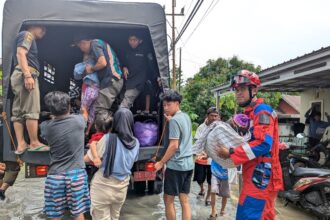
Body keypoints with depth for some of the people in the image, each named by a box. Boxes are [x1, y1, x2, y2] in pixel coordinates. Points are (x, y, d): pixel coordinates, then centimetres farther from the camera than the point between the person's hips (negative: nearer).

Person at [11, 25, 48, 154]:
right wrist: (27, 75, -24)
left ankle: (21, 144, 1)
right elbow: (20, 53, -13)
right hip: (26, 74, -10)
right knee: (31, 110, -11)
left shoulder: (29, 38, 30)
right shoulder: (27, 34, 2)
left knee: (18, 112, 1)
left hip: (19, 76, 10)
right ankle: (34, 143, -10)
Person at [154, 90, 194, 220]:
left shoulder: (174, 120, -14)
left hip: (176, 165, -8)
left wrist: (161, 162, -10)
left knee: (168, 199, 6)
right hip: (188, 164, 8)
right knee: (184, 200, 11)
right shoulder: (186, 117, 11)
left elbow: (174, 145, -18)